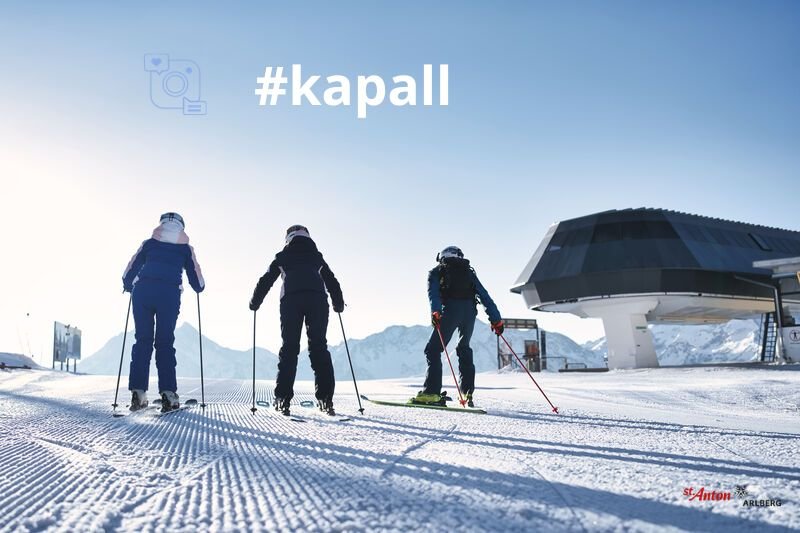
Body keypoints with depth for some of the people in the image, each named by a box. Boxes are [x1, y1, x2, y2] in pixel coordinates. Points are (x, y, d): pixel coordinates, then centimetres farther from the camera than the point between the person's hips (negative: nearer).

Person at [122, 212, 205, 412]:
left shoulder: (148, 244, 20)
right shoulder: (186, 249, 18)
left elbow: (131, 268, 16)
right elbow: (198, 283, 20)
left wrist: (128, 287, 35)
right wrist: (199, 287, 43)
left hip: (142, 292, 1)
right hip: (170, 294, -1)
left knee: (142, 340, 7)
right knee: (165, 342, 3)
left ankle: (138, 391, -1)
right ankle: (168, 393, -6)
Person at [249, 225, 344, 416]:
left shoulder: (282, 257, 24)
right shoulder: (317, 257, 27)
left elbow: (266, 280, 23)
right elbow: (331, 281, 27)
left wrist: (254, 303, 32)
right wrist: (339, 304, 37)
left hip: (290, 299, -1)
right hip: (317, 299, 1)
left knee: (289, 347, 1)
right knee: (319, 347, 2)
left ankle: (283, 398, -7)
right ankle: (325, 398, -6)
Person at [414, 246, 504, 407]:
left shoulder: (437, 272, 19)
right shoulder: (469, 272, 29)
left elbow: (433, 292, -3)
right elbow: (485, 296, 22)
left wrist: (435, 311, -18)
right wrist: (496, 319, 19)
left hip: (451, 310, -4)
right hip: (470, 311, 4)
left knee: (433, 350, -2)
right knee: (464, 349, 22)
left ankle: (431, 392, -16)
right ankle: (467, 392, 16)